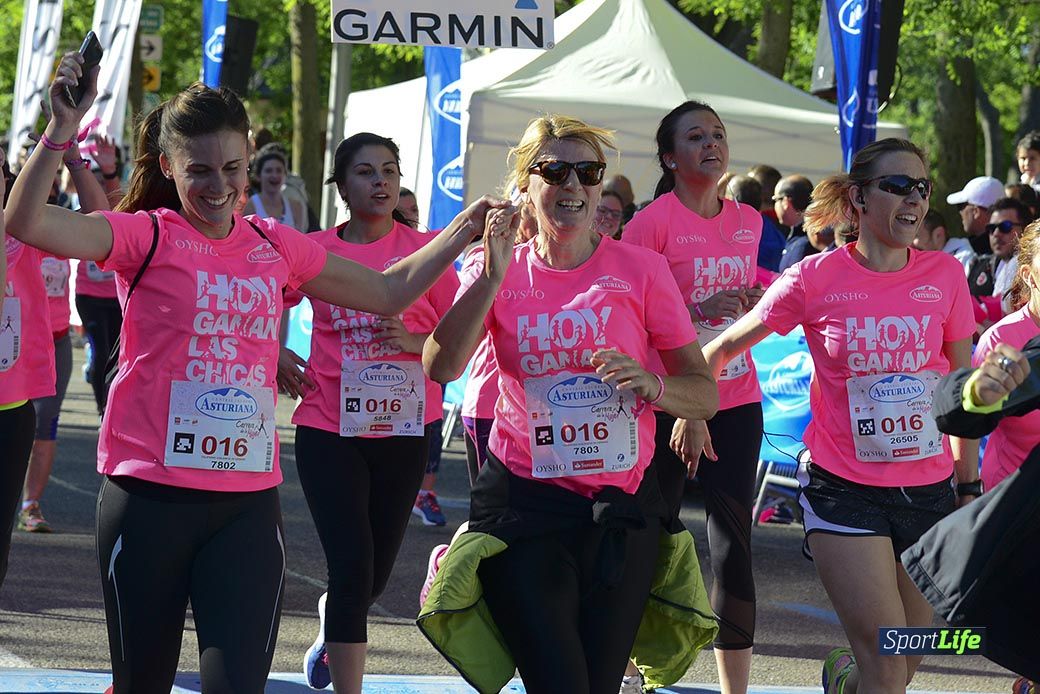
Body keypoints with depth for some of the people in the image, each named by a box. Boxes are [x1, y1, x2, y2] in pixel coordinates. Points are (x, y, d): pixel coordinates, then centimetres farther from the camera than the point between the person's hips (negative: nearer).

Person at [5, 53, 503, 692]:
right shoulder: (148, 236, -4)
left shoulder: (275, 245, 9)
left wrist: (461, 232, 14)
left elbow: (389, 292, 23)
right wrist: (64, 127, -31)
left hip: (250, 502, 3)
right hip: (152, 495, -3)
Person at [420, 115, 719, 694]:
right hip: (526, 500, -1)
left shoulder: (641, 270, 0)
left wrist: (651, 383, -19)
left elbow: (706, 394, 2)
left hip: (622, 506, 1)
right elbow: (441, 367, -14)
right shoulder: (501, 272, 3)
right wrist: (494, 275, -19)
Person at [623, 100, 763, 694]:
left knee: (735, 544, 2)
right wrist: (697, 310, -22)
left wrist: (757, 305, 2)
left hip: (736, 400, 5)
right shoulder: (653, 222, -7)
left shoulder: (748, 222, 10)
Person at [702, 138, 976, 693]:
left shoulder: (945, 275, 0)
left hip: (928, 492, 3)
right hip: (845, 493, -3)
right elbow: (723, 348, 6)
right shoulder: (816, 279, -7)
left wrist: (967, 482, 9)